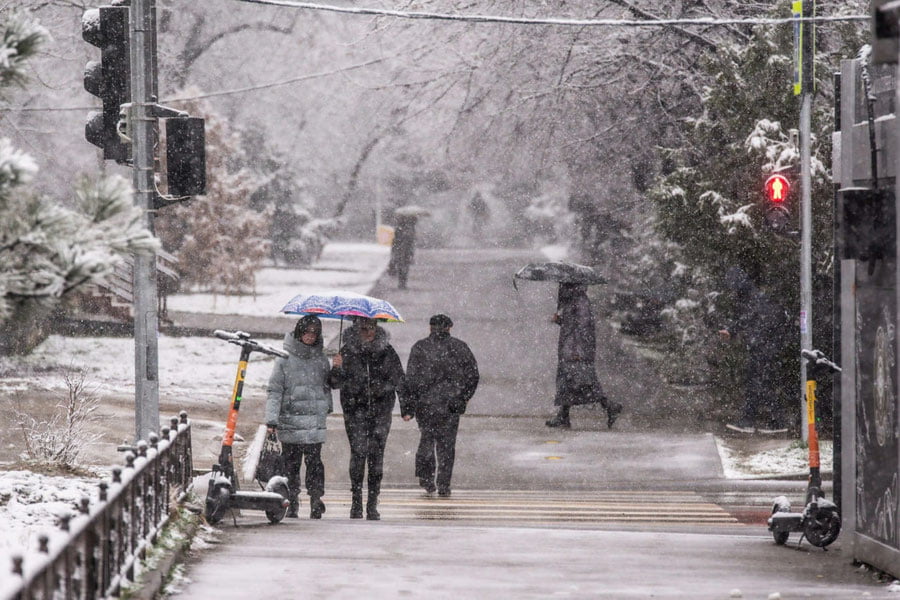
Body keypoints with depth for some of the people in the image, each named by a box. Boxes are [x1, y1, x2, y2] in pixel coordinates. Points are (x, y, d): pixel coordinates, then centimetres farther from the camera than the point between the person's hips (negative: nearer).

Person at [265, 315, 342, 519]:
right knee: (291, 464, -1)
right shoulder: (285, 359, 1)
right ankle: (292, 504, 7)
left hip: (315, 421, 2)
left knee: (314, 461, -6)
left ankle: (316, 499, 0)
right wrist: (271, 419, -11)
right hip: (290, 421, -2)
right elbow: (275, 391, -2)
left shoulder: (320, 359, 12)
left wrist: (336, 370, 1)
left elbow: (330, 384, 22)